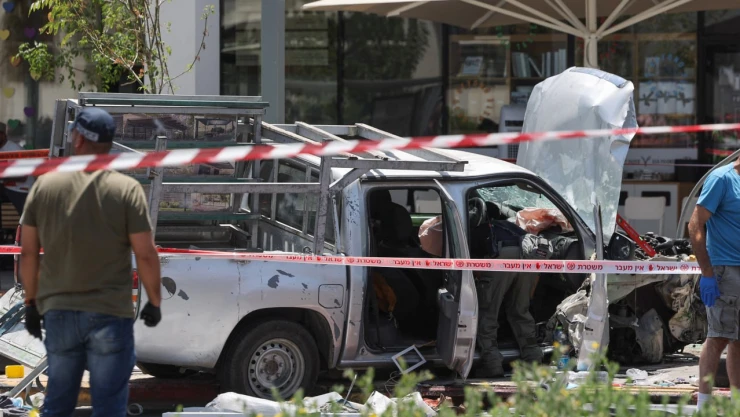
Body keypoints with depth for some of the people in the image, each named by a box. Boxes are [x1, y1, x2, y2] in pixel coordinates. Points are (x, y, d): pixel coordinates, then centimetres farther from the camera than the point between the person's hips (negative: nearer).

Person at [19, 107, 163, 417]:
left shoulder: (44, 185, 2)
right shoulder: (127, 189, -7)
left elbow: (28, 252, 5)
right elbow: (145, 254, -9)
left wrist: (32, 301, 16)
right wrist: (154, 302, 5)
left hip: (58, 312, 3)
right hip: (110, 314, -3)